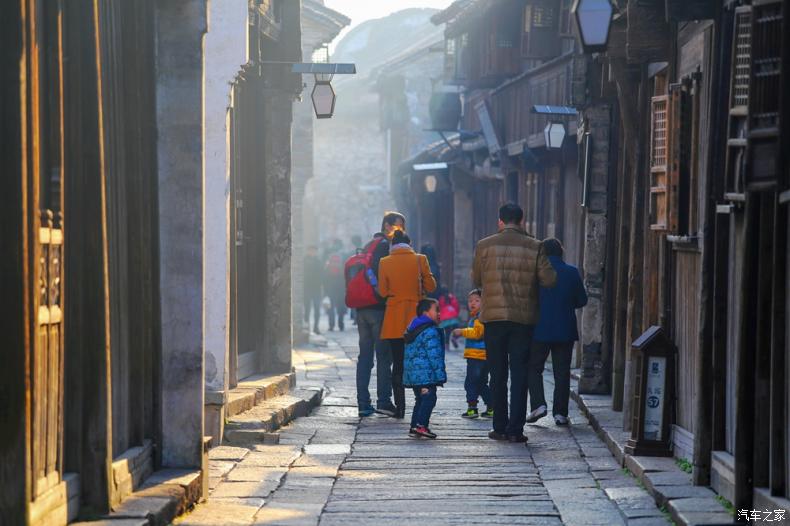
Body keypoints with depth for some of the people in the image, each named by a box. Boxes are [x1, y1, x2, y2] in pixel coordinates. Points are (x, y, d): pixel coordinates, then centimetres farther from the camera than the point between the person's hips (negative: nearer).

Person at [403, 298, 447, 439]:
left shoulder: (412, 331, 19)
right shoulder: (430, 331, -12)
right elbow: (434, 354, -17)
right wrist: (440, 374, -15)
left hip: (412, 373, 9)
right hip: (425, 373, -9)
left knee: (420, 399, 16)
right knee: (429, 398, -7)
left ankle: (414, 426, 14)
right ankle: (421, 425, -14)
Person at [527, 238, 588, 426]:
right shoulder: (572, 272, -1)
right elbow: (582, 301, 5)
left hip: (539, 329, -2)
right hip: (565, 331, 2)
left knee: (534, 368, 11)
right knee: (562, 372, 7)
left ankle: (538, 404, -6)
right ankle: (560, 412, 3)